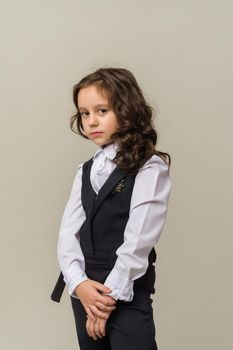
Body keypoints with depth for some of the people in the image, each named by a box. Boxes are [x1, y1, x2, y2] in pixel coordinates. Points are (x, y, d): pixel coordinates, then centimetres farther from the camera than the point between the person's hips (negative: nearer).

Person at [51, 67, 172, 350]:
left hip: (128, 294, -5)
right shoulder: (85, 171, 10)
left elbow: (139, 240, -14)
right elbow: (69, 231, 1)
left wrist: (110, 296, -14)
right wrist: (79, 283, -14)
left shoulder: (150, 168, -9)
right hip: (85, 289, 6)